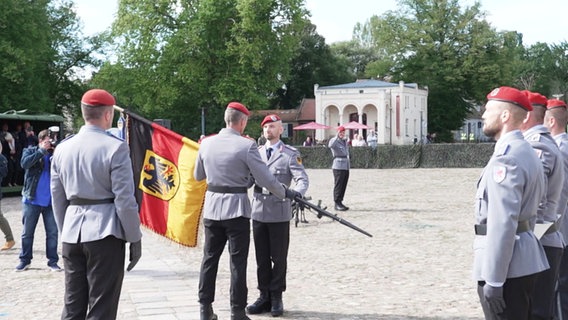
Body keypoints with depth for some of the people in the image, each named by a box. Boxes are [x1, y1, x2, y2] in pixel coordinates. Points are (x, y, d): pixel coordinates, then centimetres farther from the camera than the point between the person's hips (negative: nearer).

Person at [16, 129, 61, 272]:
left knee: (52, 232, 1)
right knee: (27, 232, 7)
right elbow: (24, 163, -17)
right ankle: (25, 260, 19)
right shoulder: (30, 151, 4)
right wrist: (42, 151, -18)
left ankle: (52, 261, 9)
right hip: (32, 200, -1)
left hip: (50, 201, 1)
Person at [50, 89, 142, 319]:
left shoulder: (62, 148, 7)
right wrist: (134, 238, -4)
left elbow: (58, 198, 11)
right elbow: (124, 199, -12)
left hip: (72, 234, 6)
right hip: (105, 233, -5)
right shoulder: (115, 147, -11)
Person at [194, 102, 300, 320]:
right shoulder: (246, 145, -13)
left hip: (211, 208, 5)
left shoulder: (206, 143, 2)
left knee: (210, 258, 14)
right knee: (238, 262, 3)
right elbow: (265, 179, -12)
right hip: (236, 208, -5)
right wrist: (286, 193, 2)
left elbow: (197, 176, 14)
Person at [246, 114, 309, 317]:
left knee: (279, 258, 4)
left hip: (279, 214, -4)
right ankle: (265, 296, 18)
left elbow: (303, 180, -10)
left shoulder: (290, 154, 0)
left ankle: (276, 298, 14)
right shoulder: (256, 153, 13)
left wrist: (295, 193, -31)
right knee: (261, 258, 9)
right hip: (258, 212, 4)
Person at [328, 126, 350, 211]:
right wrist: (337, 136, -34)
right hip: (338, 166, -8)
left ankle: (340, 202, 17)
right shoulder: (334, 140, -5)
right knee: (338, 185, -7)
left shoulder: (344, 141, 20)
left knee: (343, 186, 10)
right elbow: (330, 145, -30)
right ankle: (337, 203, -6)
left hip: (346, 167, 8)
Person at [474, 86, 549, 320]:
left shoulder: (505, 159, -18)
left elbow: (503, 223, -23)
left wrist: (493, 280, -21)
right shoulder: (526, 152, 14)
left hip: (507, 267, -10)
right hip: (526, 261, 10)